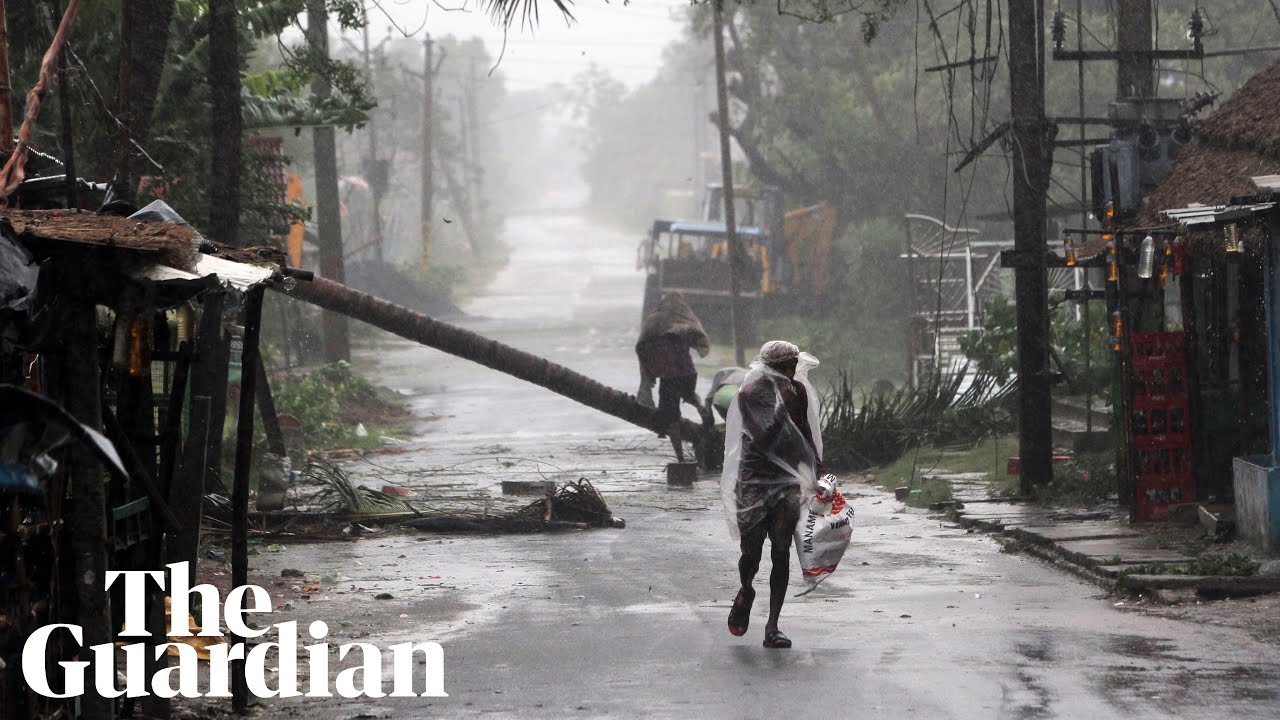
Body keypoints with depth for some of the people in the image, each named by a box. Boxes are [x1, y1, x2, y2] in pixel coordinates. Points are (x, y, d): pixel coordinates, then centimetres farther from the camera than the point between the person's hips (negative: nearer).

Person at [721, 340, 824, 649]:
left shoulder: (798, 390, 6)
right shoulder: (750, 393, -10)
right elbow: (764, 436, -22)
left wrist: (816, 467, 19)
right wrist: (783, 403, -21)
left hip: (787, 481, 4)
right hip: (754, 481, -4)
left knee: (781, 554, -3)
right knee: (751, 552, -2)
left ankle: (772, 627, 1)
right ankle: (745, 592, 34)